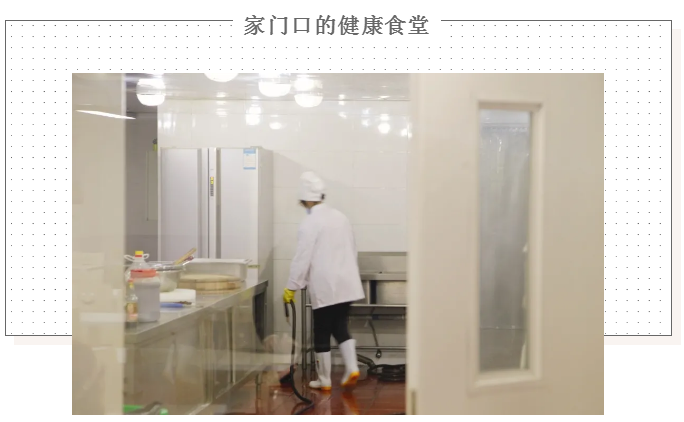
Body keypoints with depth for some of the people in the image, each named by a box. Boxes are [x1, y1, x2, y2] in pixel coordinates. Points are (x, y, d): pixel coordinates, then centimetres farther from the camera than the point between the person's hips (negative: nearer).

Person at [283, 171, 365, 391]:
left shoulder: (310, 223, -12)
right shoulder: (341, 217, 8)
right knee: (341, 328, 16)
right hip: (346, 285, 6)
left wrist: (292, 287, -6)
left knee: (322, 334, 5)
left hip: (324, 288, -6)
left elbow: (302, 259, -14)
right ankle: (352, 368, 1)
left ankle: (324, 381, 13)